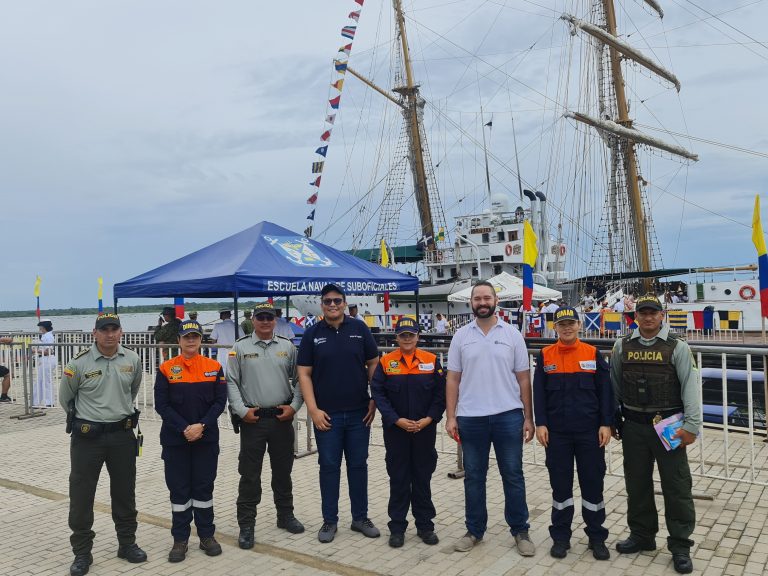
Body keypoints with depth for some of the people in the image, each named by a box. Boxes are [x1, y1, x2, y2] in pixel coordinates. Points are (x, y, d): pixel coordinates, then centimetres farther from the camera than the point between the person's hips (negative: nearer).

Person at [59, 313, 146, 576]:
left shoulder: (132, 359, -2)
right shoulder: (79, 363, -12)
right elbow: (65, 398, 4)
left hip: (123, 435, 3)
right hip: (87, 436, -3)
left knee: (125, 493, 13)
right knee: (81, 495, 4)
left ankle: (127, 543, 29)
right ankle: (82, 552, 19)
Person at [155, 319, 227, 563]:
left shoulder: (214, 367, 1)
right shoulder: (166, 369, -2)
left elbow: (220, 401, -2)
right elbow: (161, 405, -5)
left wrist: (201, 426, -14)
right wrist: (184, 429, -14)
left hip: (207, 439, 1)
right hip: (175, 440, 0)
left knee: (204, 487, 8)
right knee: (179, 489, 7)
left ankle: (207, 535, 20)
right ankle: (180, 539, 18)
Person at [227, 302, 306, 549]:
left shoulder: (287, 347, 6)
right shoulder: (240, 347, 0)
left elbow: (299, 379, 7)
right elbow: (231, 382, -2)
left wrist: (294, 406, -4)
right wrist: (242, 410, -10)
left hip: (282, 418, 2)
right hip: (252, 419, -2)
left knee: (283, 471, 14)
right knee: (249, 475, 2)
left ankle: (285, 516, 30)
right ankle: (246, 525, 13)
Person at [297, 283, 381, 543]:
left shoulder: (359, 329, 2)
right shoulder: (312, 334, 0)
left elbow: (374, 364, 6)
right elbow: (304, 374, -1)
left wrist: (374, 400, 0)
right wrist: (313, 409, -8)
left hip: (359, 413, 1)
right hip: (326, 415, -1)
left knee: (358, 465, 10)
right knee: (329, 467, 8)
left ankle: (360, 517, 23)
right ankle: (329, 520, 20)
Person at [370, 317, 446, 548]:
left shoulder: (432, 361, 0)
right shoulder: (385, 362, -2)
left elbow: (441, 393, -1)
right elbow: (378, 394, -6)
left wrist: (428, 419, -11)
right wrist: (397, 420, -14)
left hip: (425, 430, 1)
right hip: (395, 430, 0)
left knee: (422, 477, 10)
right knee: (398, 478, 8)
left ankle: (425, 525, 22)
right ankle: (397, 527, 18)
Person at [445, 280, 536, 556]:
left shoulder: (512, 334, 2)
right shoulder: (461, 335, 4)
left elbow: (523, 378, 3)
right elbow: (453, 379, 4)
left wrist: (528, 417, 0)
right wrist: (450, 416, -2)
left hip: (508, 415, -1)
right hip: (470, 417, 1)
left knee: (513, 475, 8)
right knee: (473, 476, 11)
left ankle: (520, 530, 22)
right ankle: (474, 530, 25)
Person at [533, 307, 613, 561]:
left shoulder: (593, 354, 2)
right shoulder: (545, 355, 2)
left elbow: (605, 391, 1)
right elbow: (538, 392, 1)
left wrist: (606, 424, -4)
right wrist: (540, 424, -6)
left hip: (590, 431, 0)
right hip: (557, 432, 0)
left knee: (593, 482, 7)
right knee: (560, 483, 8)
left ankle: (597, 537, 21)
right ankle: (560, 537, 20)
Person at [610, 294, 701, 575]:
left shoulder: (677, 347, -5)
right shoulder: (622, 347, 4)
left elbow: (690, 387, -9)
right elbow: (614, 387, 10)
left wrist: (691, 425, -14)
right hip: (633, 426, 3)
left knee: (676, 486, 3)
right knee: (636, 483, 13)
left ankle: (680, 545, 16)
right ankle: (641, 535, 30)